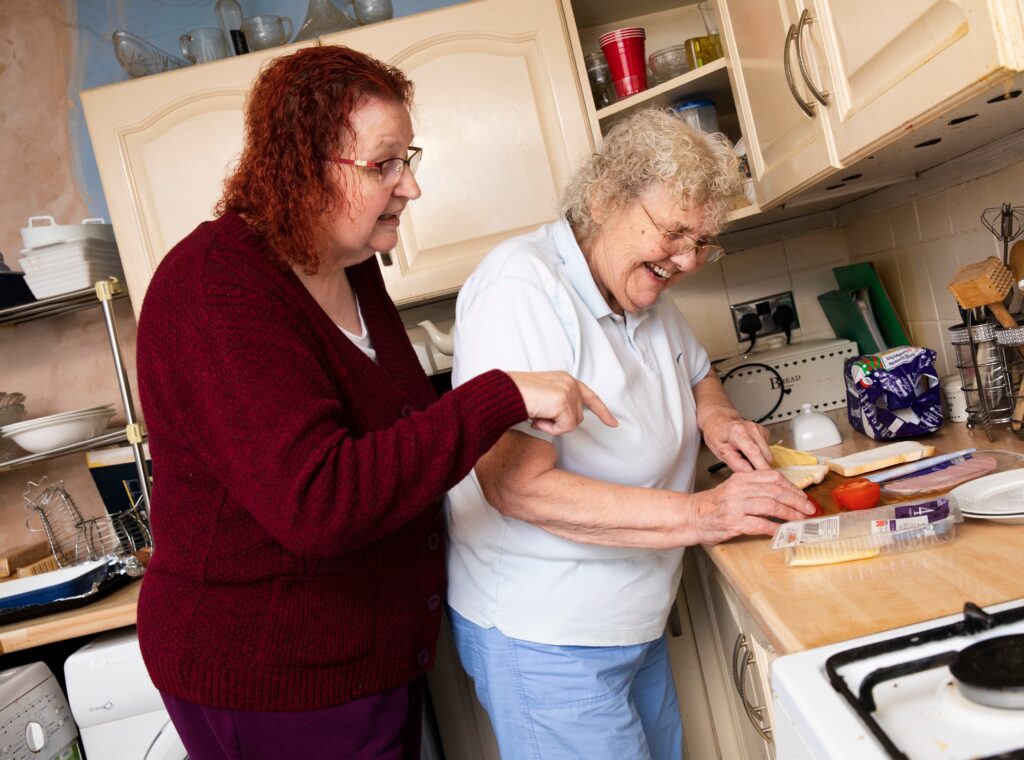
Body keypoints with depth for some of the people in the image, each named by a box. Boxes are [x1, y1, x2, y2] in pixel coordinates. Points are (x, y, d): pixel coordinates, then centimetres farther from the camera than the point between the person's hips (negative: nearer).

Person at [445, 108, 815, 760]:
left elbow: (696, 372, 23)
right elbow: (516, 486, -29)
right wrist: (697, 516, -26)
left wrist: (714, 414, -1)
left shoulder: (645, 289, 4)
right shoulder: (523, 288, -23)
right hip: (544, 638, -8)